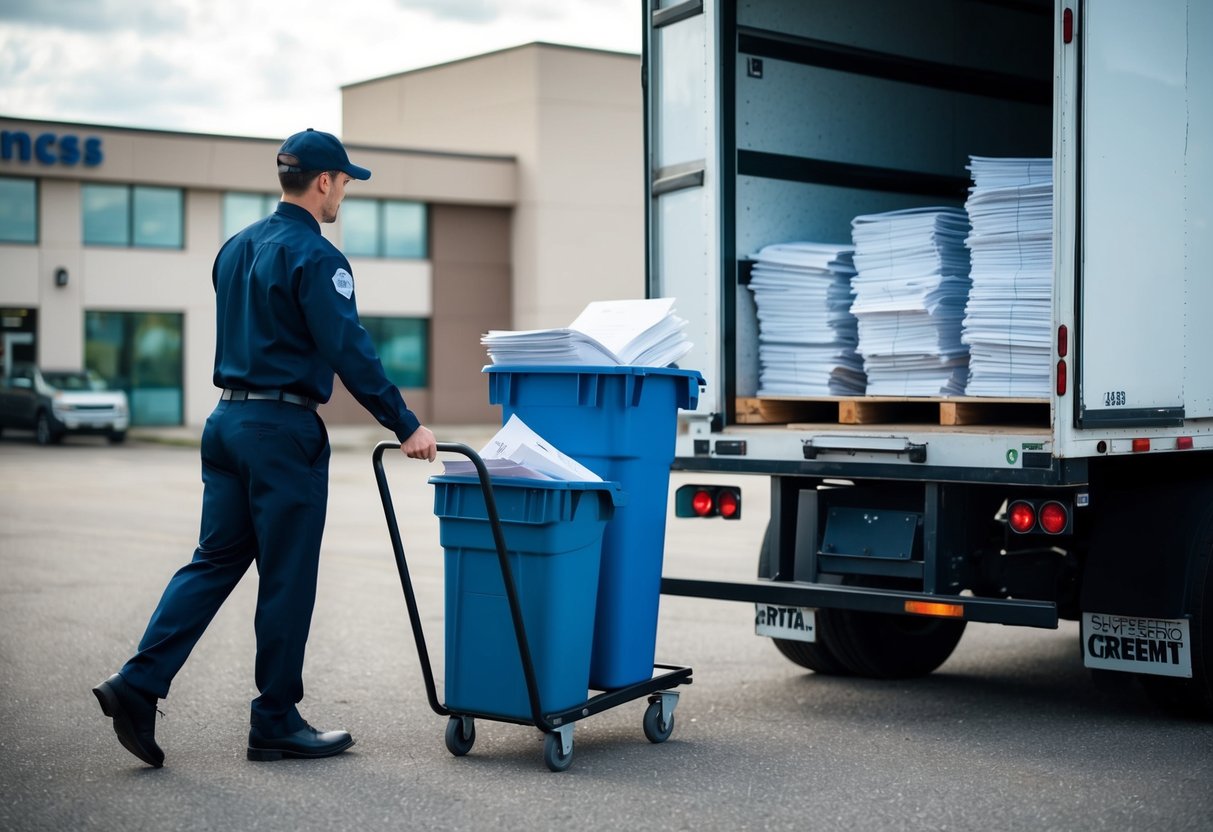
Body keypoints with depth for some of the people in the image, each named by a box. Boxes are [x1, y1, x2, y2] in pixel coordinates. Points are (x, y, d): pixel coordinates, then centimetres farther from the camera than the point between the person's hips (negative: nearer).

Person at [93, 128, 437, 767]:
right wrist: (406, 427, -15)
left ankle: (139, 683, 1)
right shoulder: (315, 257, -13)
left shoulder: (236, 248, 14)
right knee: (287, 578, 1)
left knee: (214, 561, 12)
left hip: (227, 422, 8)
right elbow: (351, 353, -18)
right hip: (283, 429, -8)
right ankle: (276, 723, 10)